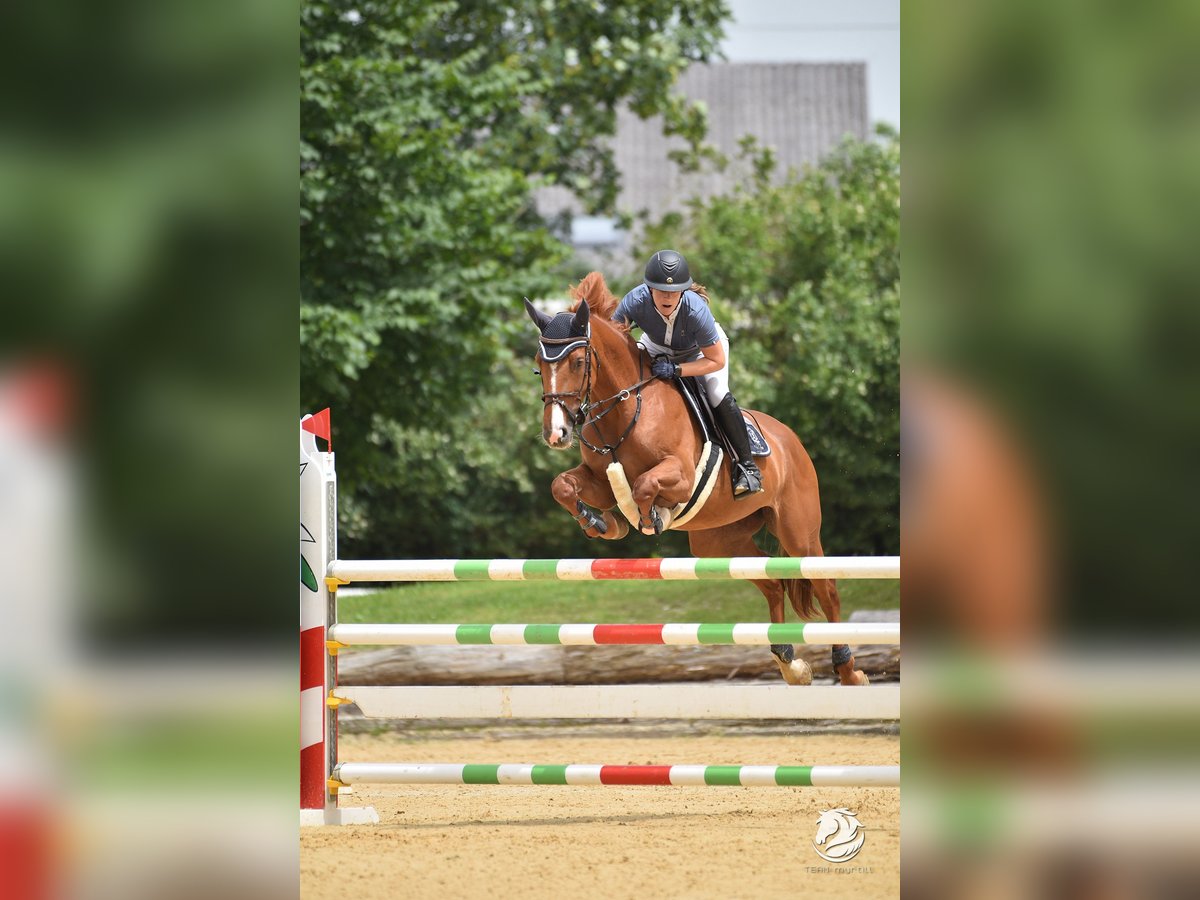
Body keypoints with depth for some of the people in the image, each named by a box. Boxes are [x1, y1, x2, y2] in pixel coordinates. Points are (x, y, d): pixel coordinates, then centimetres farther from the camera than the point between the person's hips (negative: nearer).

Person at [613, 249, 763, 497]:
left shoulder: (695, 309, -42)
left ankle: (748, 465, -10)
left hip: (703, 348, -4)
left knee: (718, 396, -23)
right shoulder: (635, 302, -38)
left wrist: (676, 370, -41)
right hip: (657, 347, 4)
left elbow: (717, 361, -31)